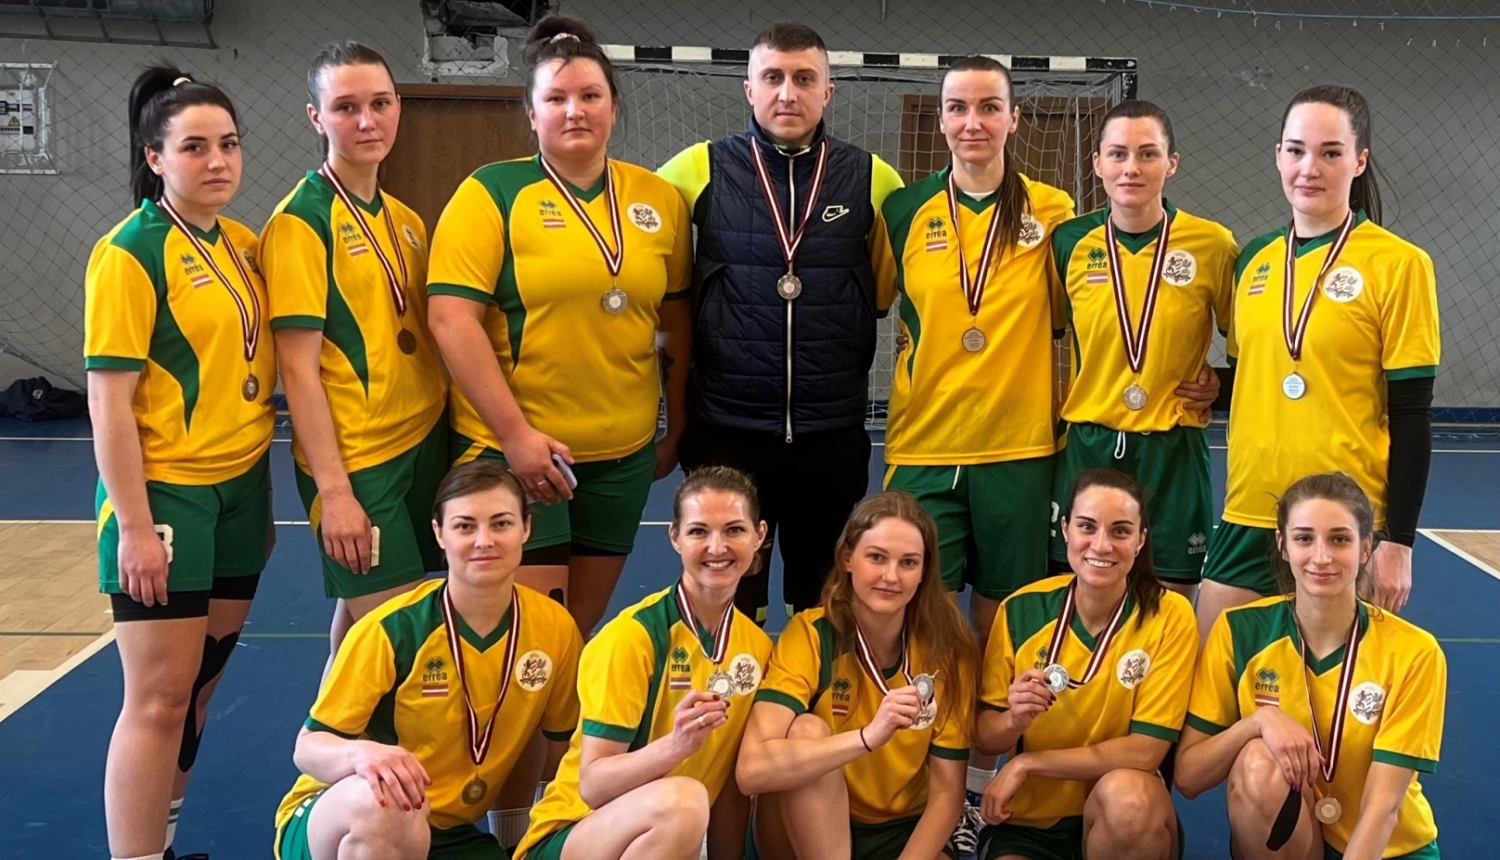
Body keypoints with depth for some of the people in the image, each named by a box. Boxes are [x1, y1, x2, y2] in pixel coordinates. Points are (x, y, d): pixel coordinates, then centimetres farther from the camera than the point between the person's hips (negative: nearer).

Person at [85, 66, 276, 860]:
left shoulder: (244, 244, 8)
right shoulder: (129, 253, -13)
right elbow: (108, 400, -15)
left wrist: (259, 497, 15)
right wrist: (133, 524, -18)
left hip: (240, 489, 7)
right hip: (165, 495, -7)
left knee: (199, 686, 15)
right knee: (159, 697, -3)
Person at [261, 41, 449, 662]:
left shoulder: (405, 220, 10)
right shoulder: (300, 221, -10)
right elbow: (299, 367, -14)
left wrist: (453, 441, 10)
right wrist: (333, 490, -17)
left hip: (424, 444, 6)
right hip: (355, 461, -6)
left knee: (361, 620, 15)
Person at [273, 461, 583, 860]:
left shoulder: (554, 628, -8)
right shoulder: (391, 629, -18)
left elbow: (569, 751, 6)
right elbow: (308, 747, -16)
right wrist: (360, 754, -37)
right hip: (337, 820, -3)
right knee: (383, 802, -38)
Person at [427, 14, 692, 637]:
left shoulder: (660, 200, 6)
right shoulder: (491, 193, -6)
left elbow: (676, 320, 13)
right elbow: (452, 317, -13)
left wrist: (676, 427, 15)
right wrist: (515, 434, -17)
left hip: (625, 454, 4)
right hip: (512, 448, -4)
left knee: (581, 628, 15)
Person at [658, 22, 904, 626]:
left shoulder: (873, 179, 1)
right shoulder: (701, 169, -2)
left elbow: (892, 282, 16)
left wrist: (846, 318, 8)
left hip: (834, 433, 1)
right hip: (725, 428, -1)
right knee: (727, 608, 10)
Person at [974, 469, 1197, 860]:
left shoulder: (1169, 615, -12)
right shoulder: (1022, 609, -7)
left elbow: (1145, 751, -15)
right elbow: (984, 735, 0)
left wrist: (1026, 763, -15)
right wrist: (1014, 720, -23)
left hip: (1128, 821, 0)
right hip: (1028, 820, 0)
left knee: (1125, 792, -33)